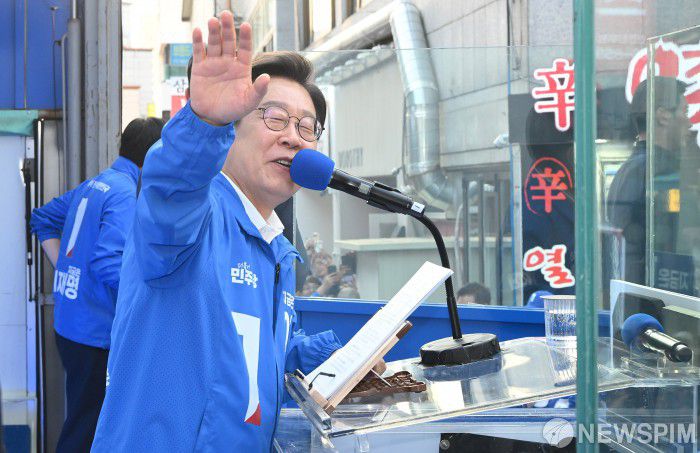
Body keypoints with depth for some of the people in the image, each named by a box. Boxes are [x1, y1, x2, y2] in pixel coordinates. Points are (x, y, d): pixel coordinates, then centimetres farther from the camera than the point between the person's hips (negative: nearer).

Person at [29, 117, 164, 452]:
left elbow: (43, 219, 23)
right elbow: (108, 263, -27)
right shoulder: (127, 194, -17)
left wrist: (65, 268, 18)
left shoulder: (93, 185, 11)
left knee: (82, 422, 20)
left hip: (70, 322, 9)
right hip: (97, 333, -9)